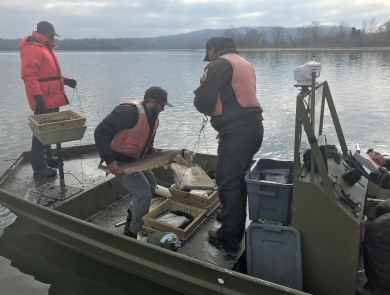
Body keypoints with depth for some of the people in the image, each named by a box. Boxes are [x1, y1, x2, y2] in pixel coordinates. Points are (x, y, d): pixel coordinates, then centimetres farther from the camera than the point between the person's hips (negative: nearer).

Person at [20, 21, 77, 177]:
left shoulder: (45, 48, 21)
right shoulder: (32, 48, -12)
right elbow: (29, 75, -21)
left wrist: (64, 80, 14)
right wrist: (37, 96, -29)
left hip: (52, 98, 10)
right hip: (43, 99, -10)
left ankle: (47, 158, 28)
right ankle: (39, 165, 1)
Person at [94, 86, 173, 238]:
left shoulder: (153, 119, 3)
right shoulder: (129, 111, -27)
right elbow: (101, 132, -30)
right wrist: (109, 160, -31)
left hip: (135, 160, 10)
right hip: (119, 162, -10)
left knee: (151, 185, 20)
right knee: (143, 192, -10)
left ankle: (133, 218, 36)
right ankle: (133, 232, 8)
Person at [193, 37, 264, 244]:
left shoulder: (218, 64, -5)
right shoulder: (245, 63, 21)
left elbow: (203, 100, -12)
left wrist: (205, 108, 11)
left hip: (237, 132, -9)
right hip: (253, 126, 9)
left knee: (228, 181, 0)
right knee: (239, 178, 21)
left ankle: (230, 232, 10)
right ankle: (236, 222, 36)